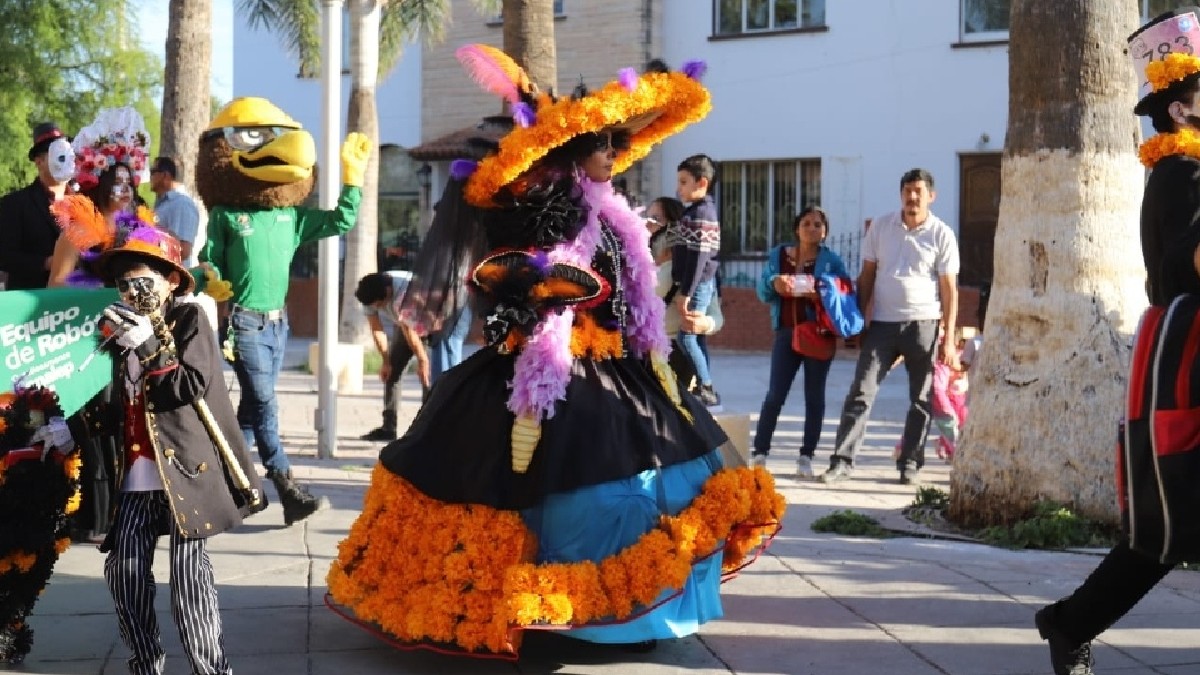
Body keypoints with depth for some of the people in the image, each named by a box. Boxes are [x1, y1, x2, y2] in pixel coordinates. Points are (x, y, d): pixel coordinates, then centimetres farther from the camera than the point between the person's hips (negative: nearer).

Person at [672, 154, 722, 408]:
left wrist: (686, 292, -23)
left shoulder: (701, 213, -16)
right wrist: (684, 289, 19)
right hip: (698, 285, 10)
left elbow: (699, 257, -21)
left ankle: (707, 389, -5)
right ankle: (702, 388, 15)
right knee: (694, 337, 12)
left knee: (686, 337, -9)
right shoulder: (696, 211, 15)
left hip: (697, 285, -10)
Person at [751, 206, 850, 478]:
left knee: (814, 396, 3)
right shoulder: (777, 255, 9)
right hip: (786, 332, 1)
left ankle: (806, 456, 8)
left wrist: (822, 296, -21)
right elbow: (762, 292, 7)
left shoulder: (832, 260, 2)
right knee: (775, 395, -2)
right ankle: (759, 452, 2)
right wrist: (774, 283, -14)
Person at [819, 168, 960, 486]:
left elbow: (949, 290, -1)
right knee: (861, 392, -4)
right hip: (882, 323, 1)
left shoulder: (942, 235, -1)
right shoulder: (880, 227, 6)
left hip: (923, 324, -1)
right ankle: (842, 460, -3)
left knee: (922, 399, 4)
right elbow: (867, 276, 11)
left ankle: (910, 464, 14)